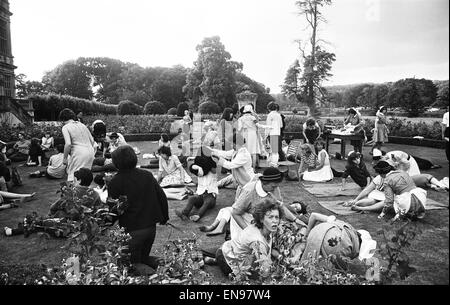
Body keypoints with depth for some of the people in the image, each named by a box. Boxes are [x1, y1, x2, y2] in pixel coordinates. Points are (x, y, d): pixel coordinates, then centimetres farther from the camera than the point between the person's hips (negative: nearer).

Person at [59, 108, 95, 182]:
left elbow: (68, 144, -13)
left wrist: (65, 158, -5)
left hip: (79, 153, -6)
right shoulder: (82, 125, 17)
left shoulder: (65, 127, -1)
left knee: (72, 175, 0)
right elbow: (92, 140, 16)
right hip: (90, 152, 6)